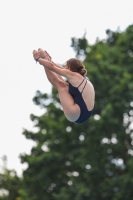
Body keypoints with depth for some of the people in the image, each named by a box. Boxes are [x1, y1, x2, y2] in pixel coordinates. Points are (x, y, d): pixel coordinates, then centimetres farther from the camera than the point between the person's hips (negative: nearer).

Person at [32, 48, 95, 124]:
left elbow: (52, 66, -2)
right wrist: (49, 61, 36)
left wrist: (38, 58, 12)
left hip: (77, 114, -9)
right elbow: (62, 70, 30)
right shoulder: (82, 78, 16)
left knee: (60, 84, 4)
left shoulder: (74, 76, -8)